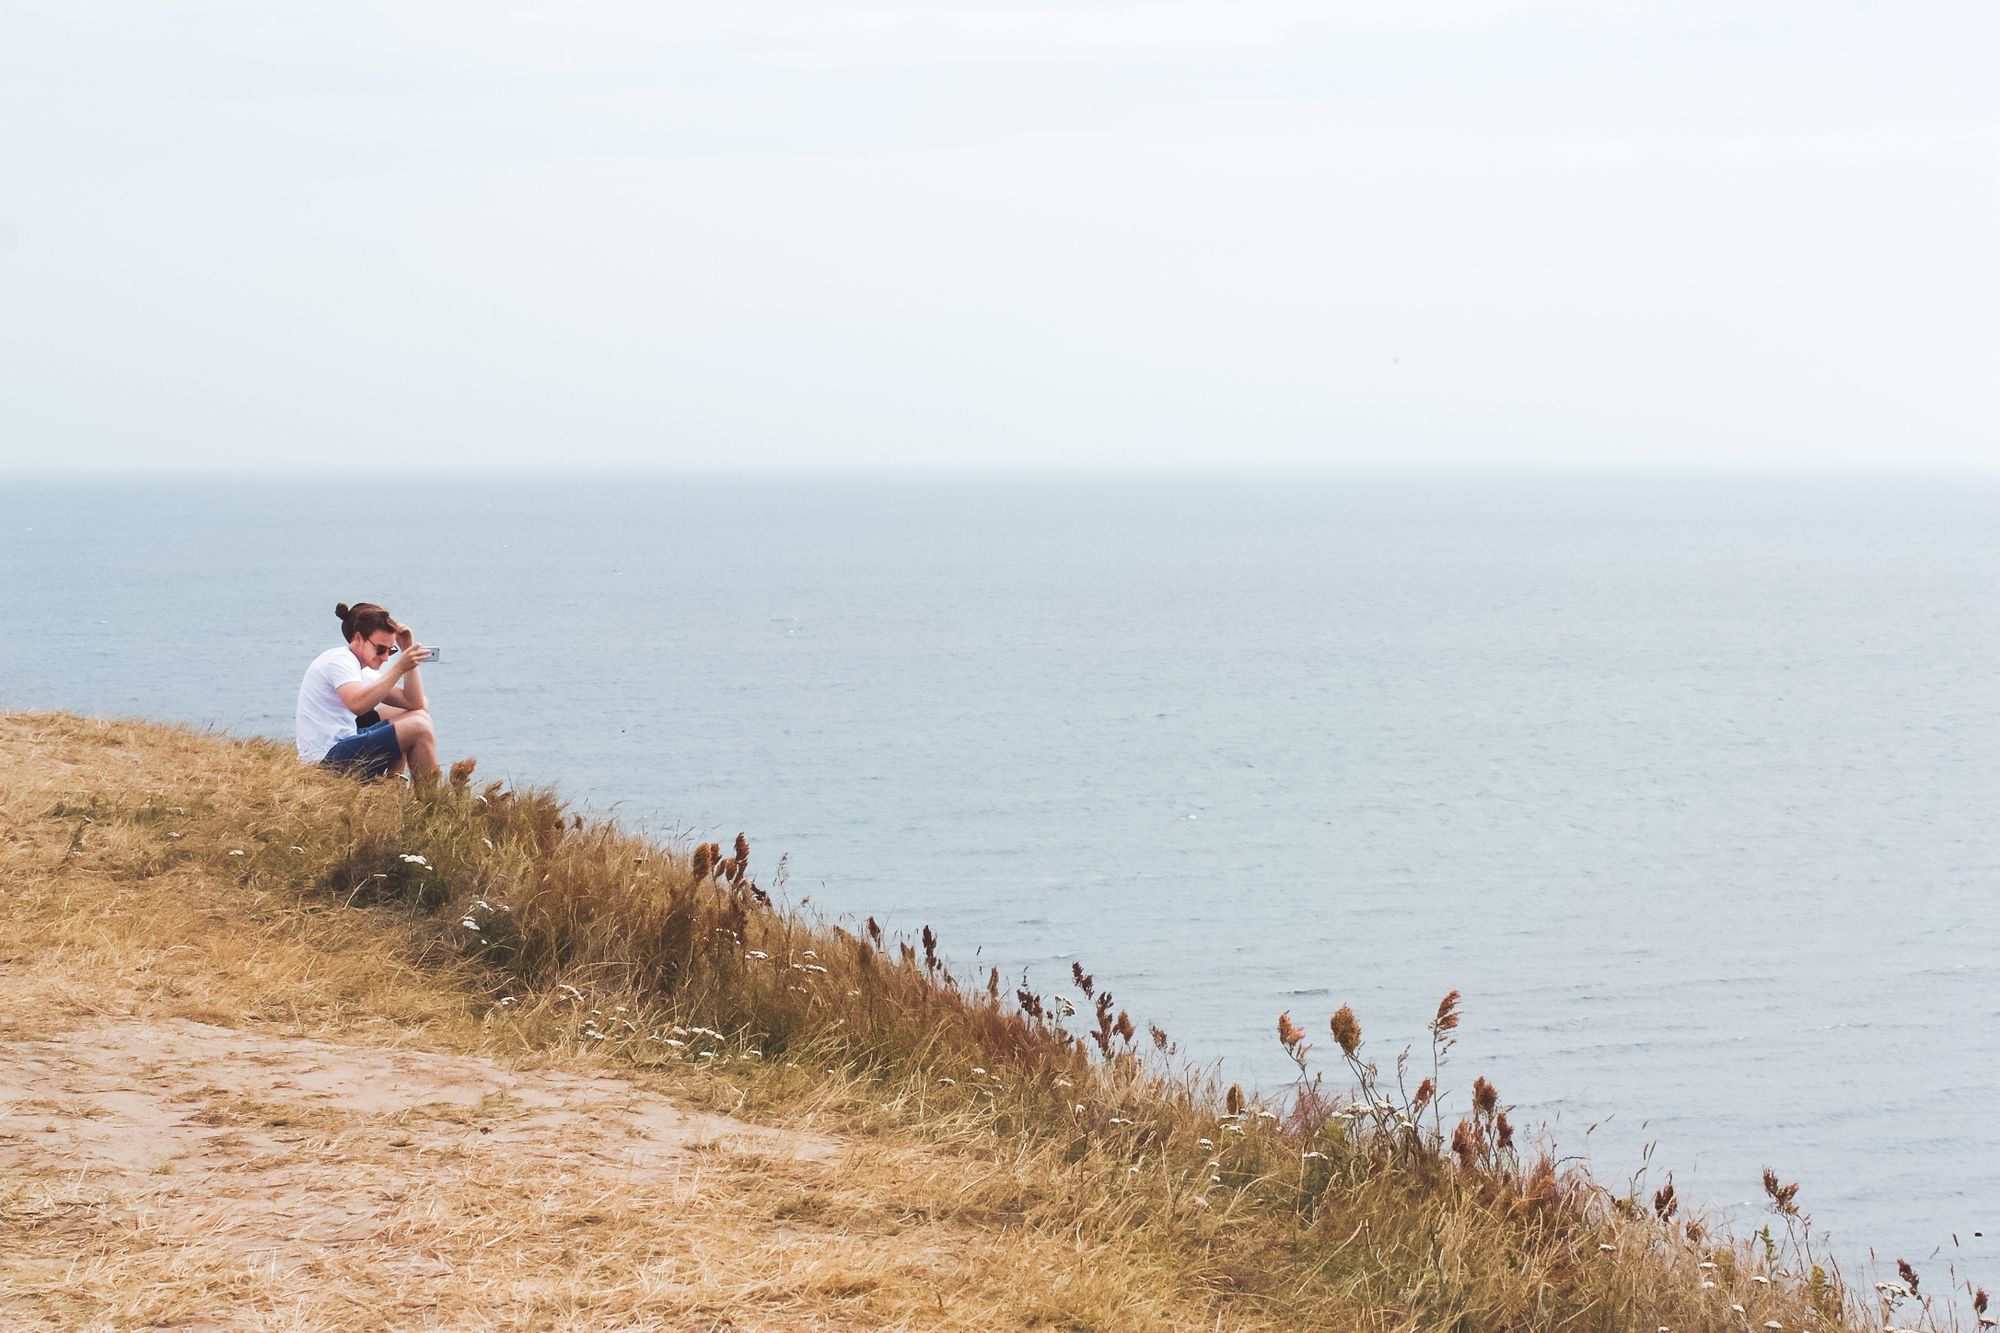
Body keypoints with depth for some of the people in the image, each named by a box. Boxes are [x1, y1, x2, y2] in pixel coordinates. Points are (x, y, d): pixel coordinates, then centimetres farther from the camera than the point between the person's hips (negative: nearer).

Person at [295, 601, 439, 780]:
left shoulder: (364, 672, 17)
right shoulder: (339, 660, -12)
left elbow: (415, 703, 11)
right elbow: (357, 704, -32)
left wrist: (408, 651, 5)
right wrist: (399, 668, -31)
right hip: (327, 758, -11)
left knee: (419, 716, 20)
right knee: (418, 727, -15)